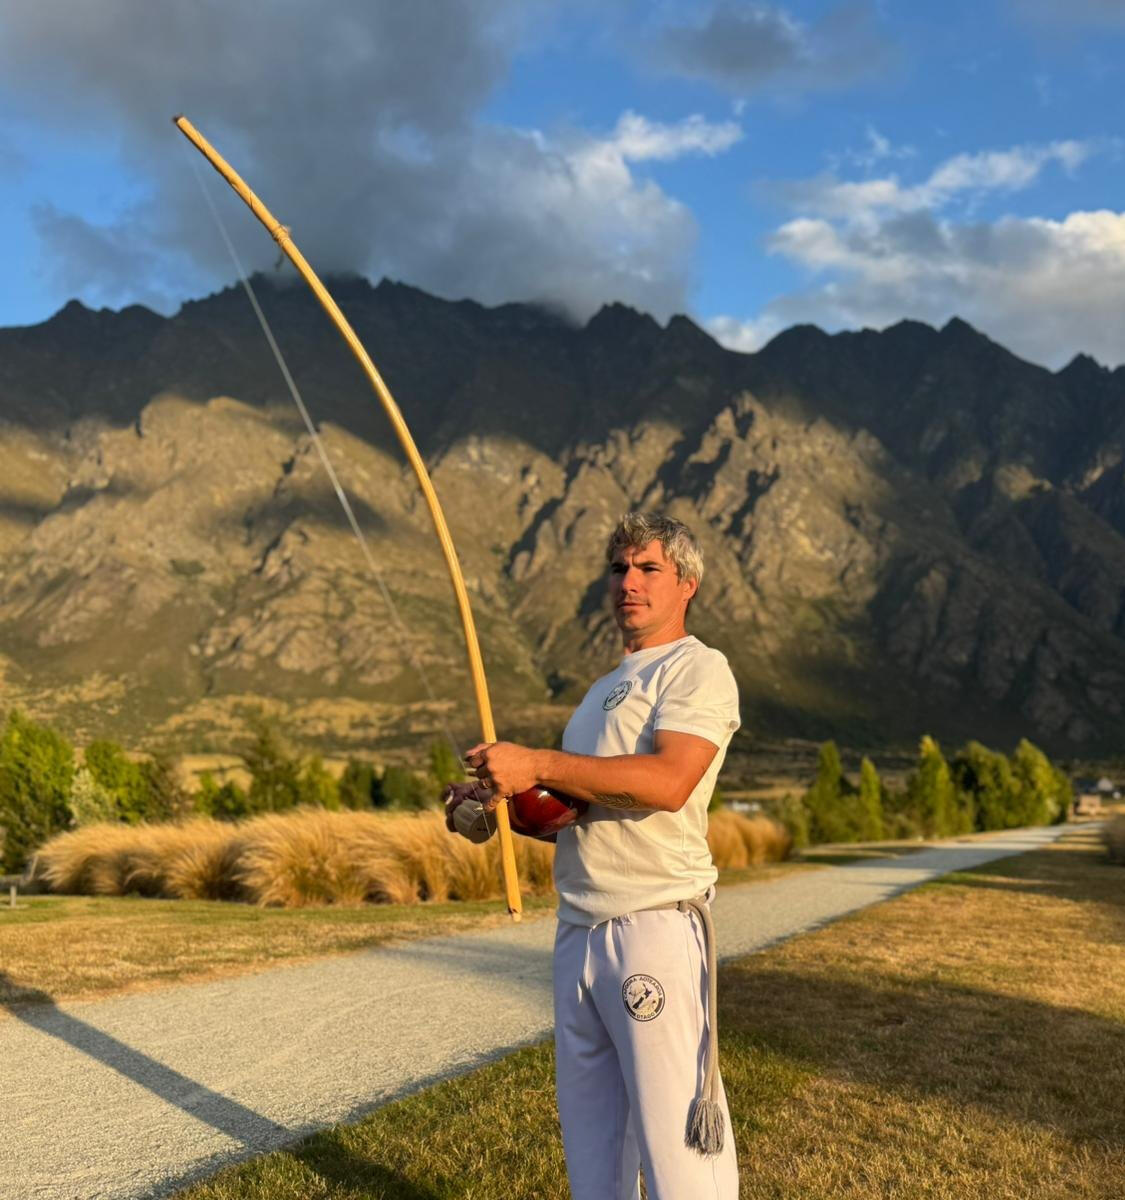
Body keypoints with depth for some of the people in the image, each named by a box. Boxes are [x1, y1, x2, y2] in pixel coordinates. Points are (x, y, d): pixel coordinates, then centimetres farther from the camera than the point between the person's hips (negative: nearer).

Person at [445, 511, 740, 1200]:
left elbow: (669, 782, -22)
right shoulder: (607, 688, 23)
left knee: (672, 1124, -7)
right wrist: (499, 804, 6)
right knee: (589, 1122, 15)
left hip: (656, 928, -9)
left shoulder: (698, 669, -4)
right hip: (579, 929, 9)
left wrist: (537, 766, -20)